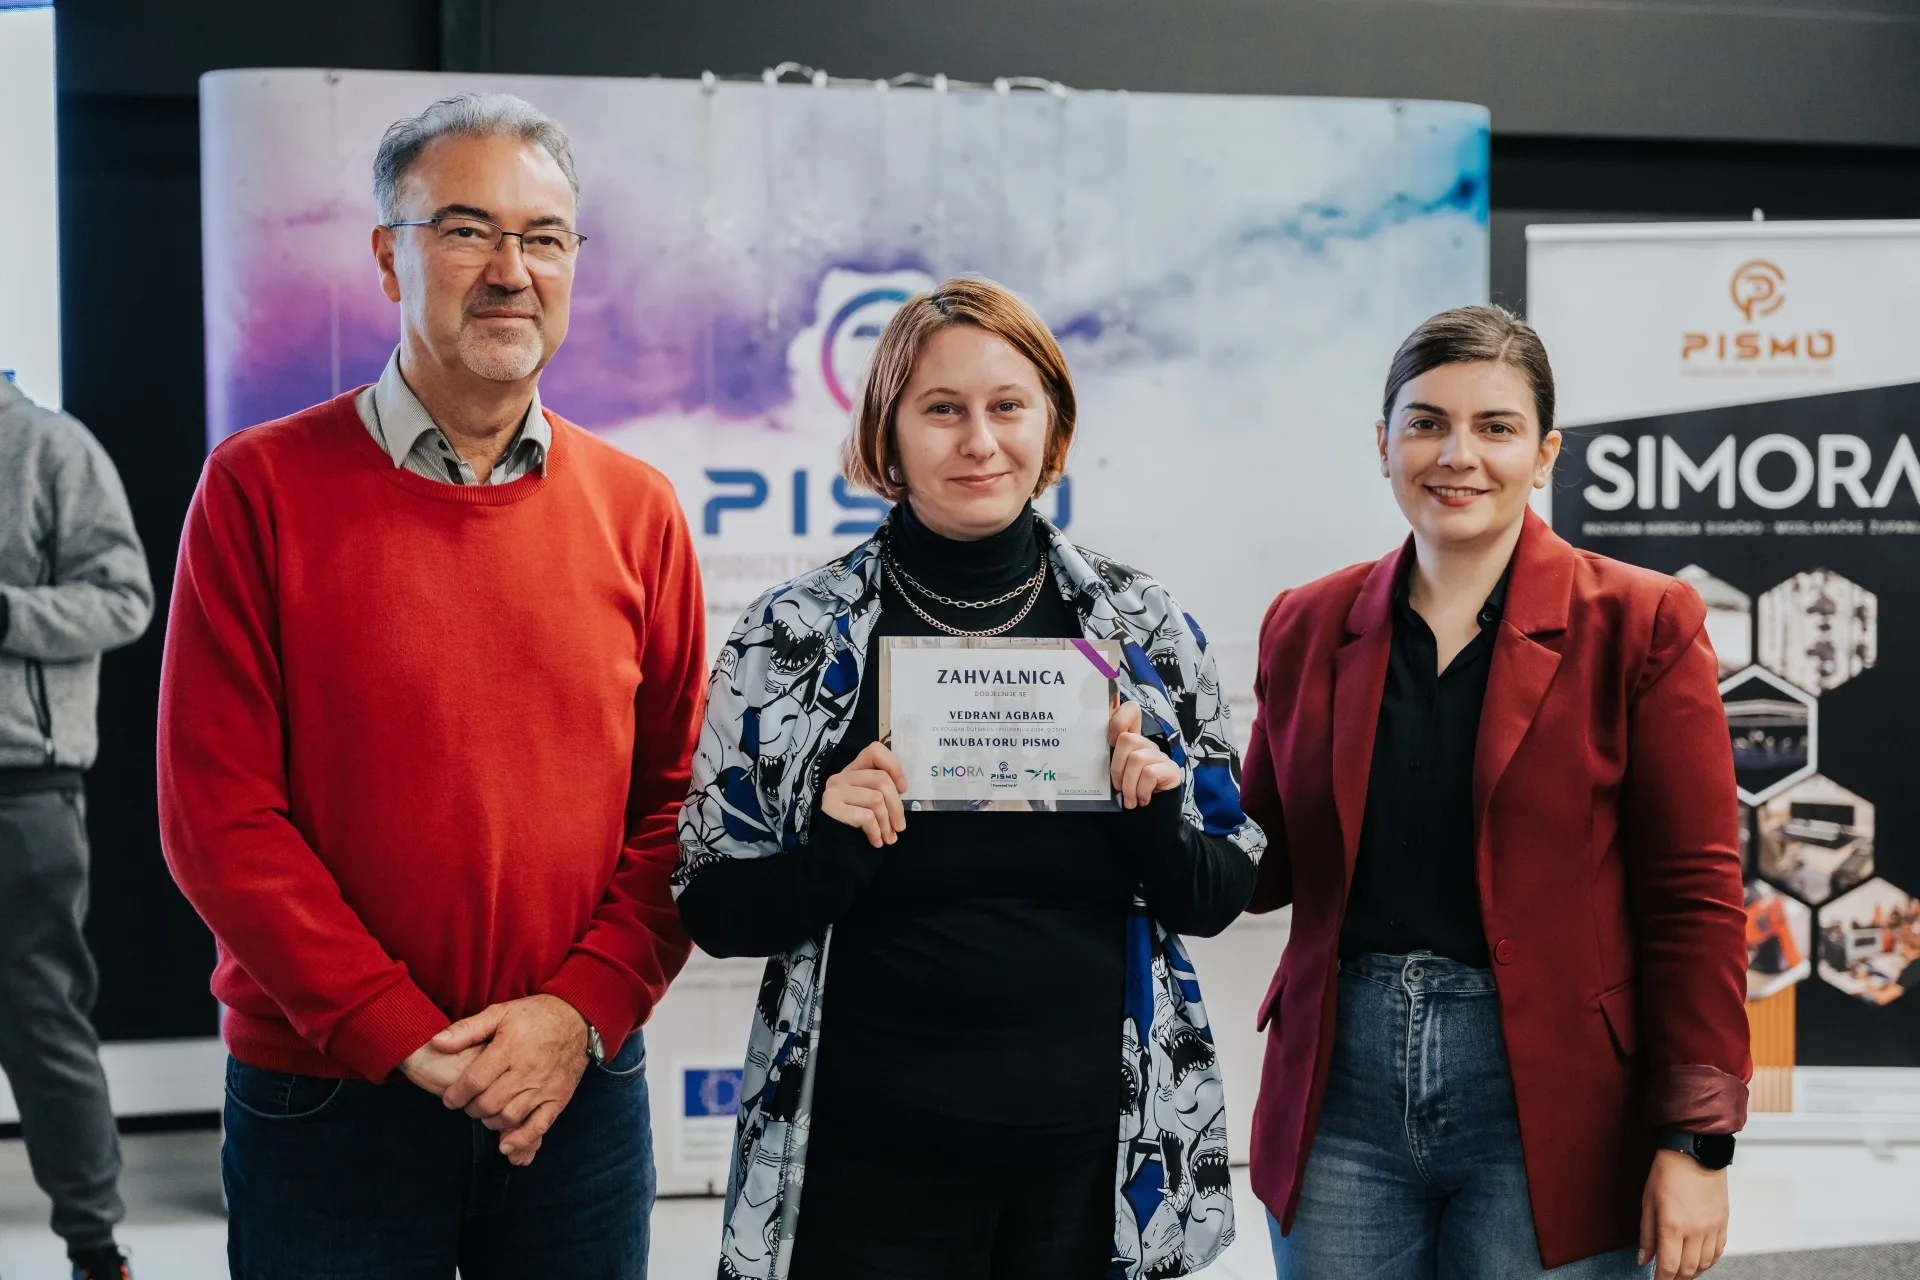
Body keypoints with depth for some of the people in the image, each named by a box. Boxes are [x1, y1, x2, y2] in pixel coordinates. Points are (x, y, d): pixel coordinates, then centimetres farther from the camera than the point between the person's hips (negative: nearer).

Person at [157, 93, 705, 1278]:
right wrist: (405, 1037, -13)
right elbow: (217, 814, -8)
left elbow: (678, 804, 4)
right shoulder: (263, 488, -4)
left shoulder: (637, 510, 4)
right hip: (326, 1089, -2)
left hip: (578, 1090, 3)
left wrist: (583, 1011, -9)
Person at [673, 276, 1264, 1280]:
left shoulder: (1142, 626, 0)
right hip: (869, 1159, -1)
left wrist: (1158, 822, -14)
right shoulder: (794, 638, -4)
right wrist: (829, 857, -19)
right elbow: (710, 909, 0)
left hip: (1097, 1153, 2)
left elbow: (1219, 895, 6)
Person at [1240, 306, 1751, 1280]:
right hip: (1343, 1098, 3)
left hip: (1545, 1112, -3)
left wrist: (1695, 1143, -9)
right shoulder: (1307, 627, 7)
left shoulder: (1640, 625, -3)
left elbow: (1694, 898, -5)